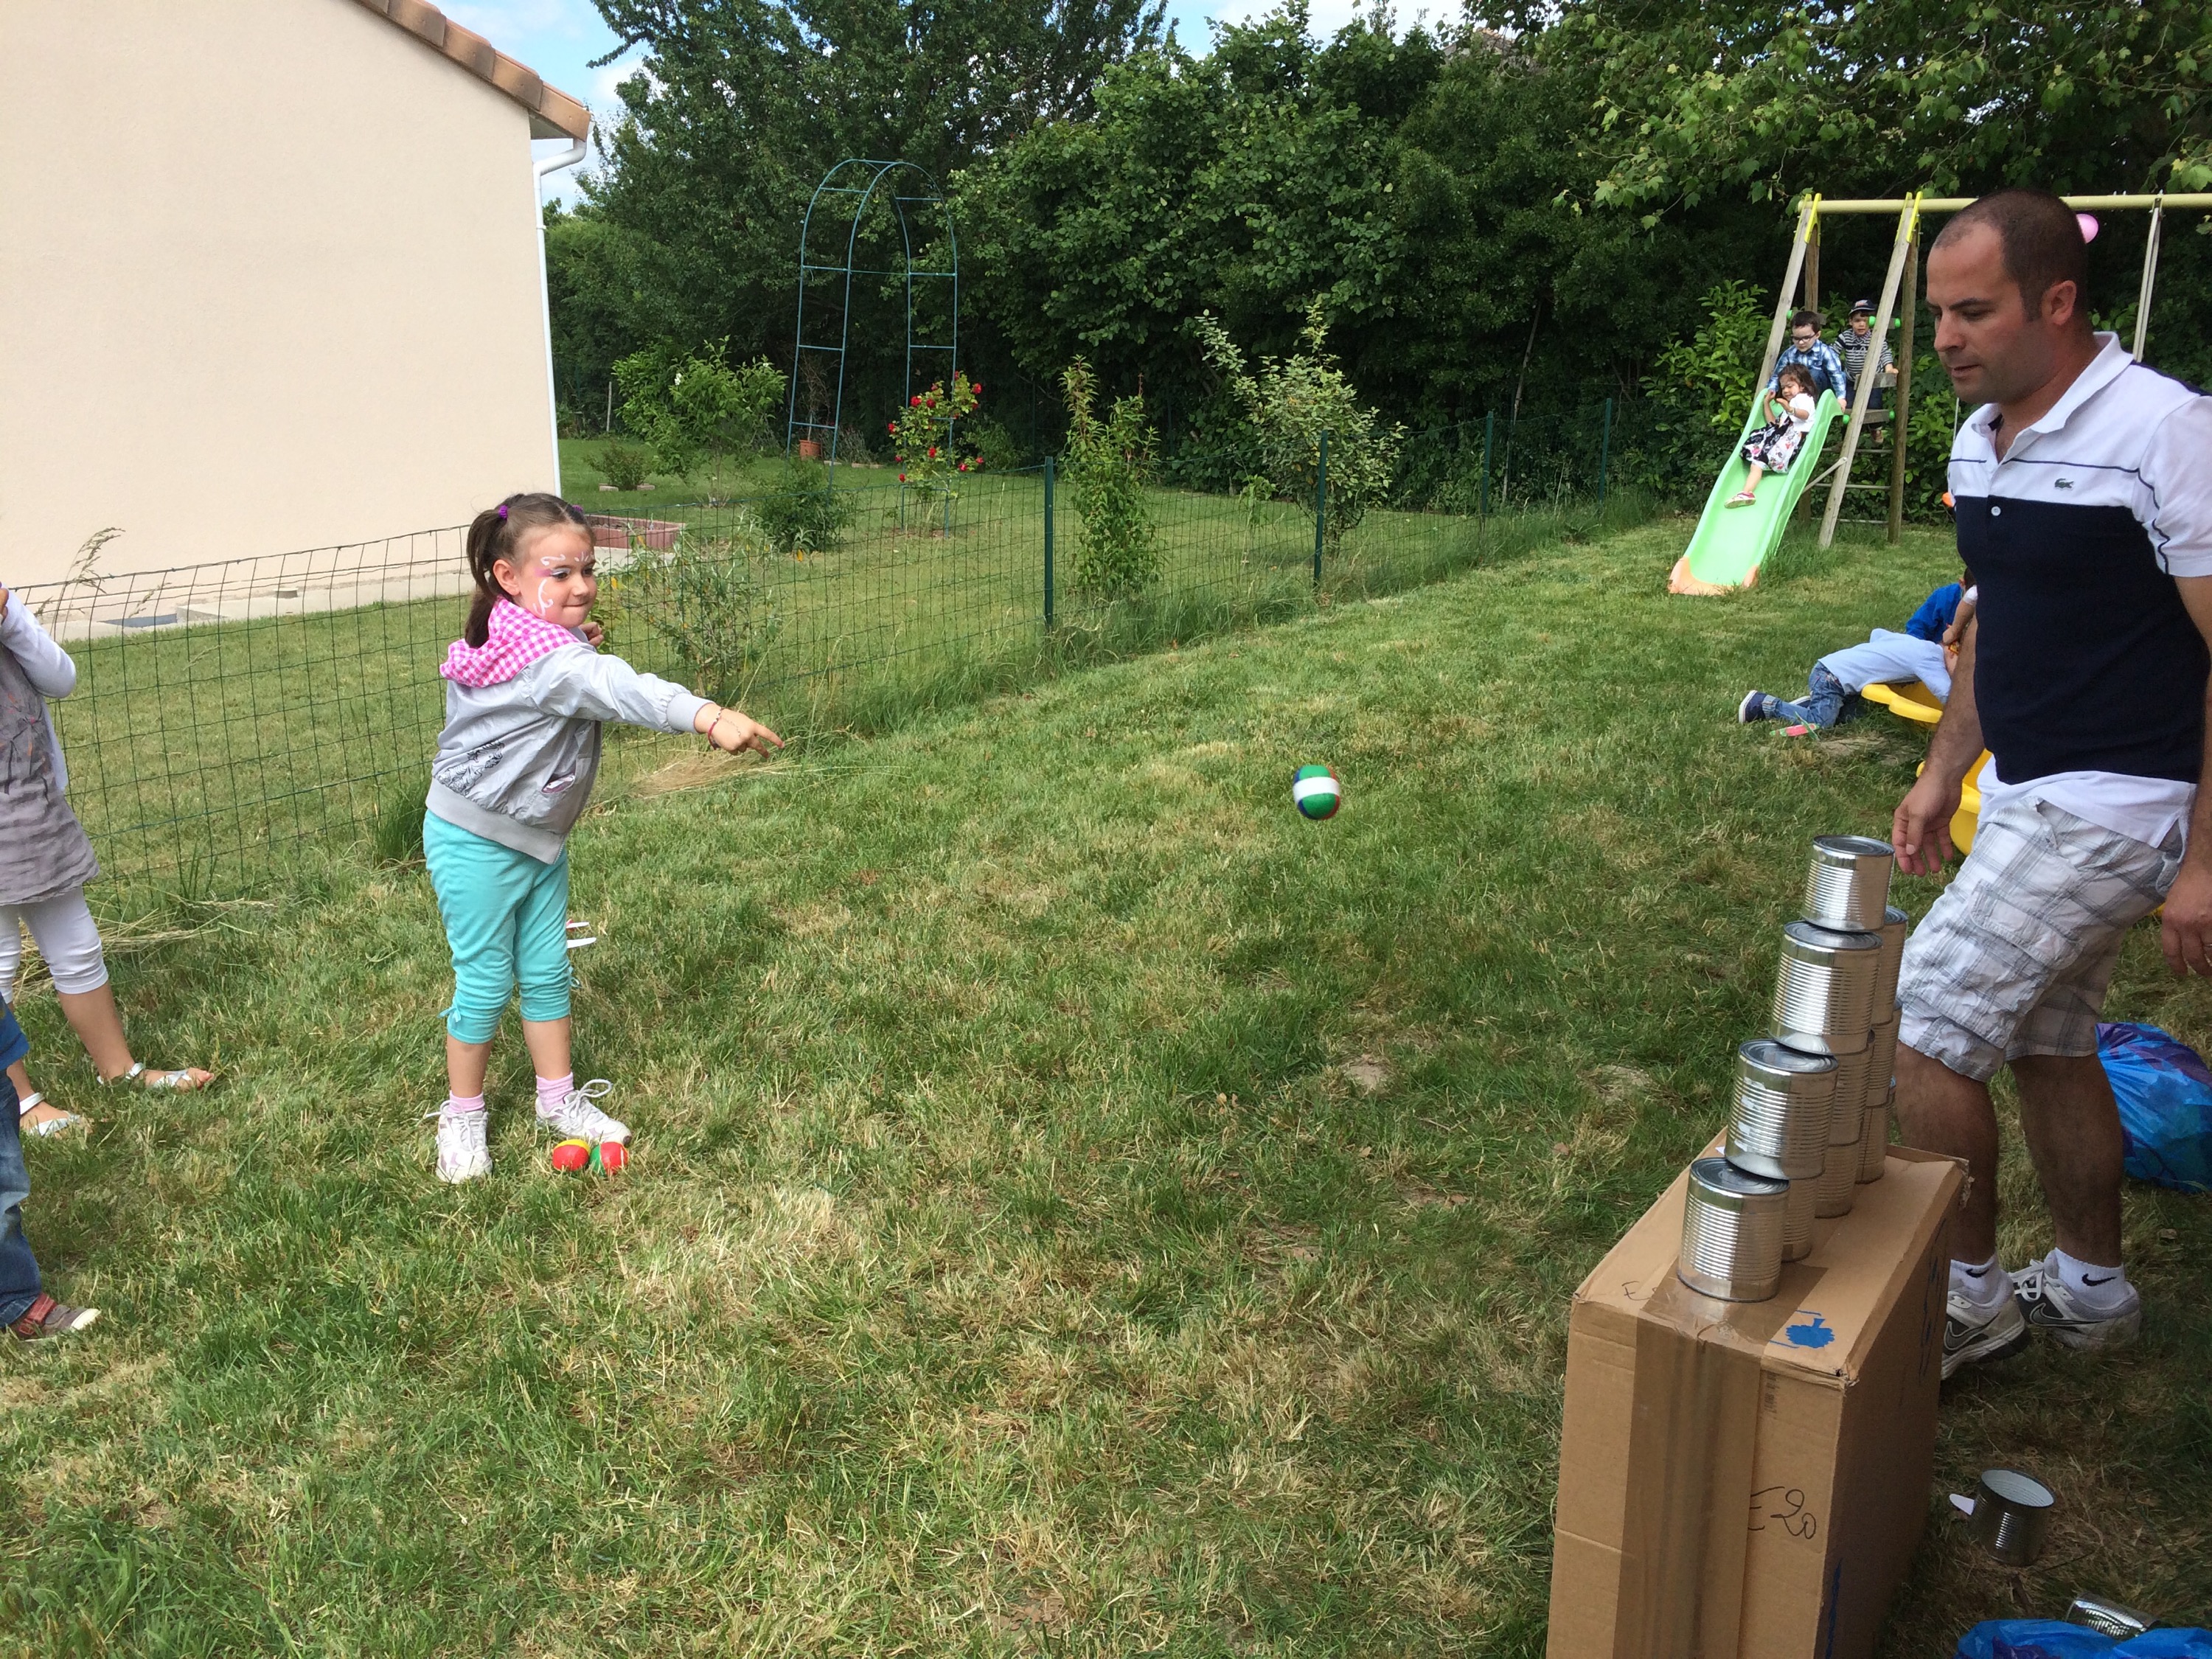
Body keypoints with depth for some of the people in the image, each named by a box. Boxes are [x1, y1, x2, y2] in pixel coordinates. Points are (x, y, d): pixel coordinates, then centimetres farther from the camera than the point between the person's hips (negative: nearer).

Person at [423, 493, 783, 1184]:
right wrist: (710, 717, -63)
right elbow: (621, 690, -49)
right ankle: (462, 1116, 24)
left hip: (539, 837, 9)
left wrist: (579, 644, 0)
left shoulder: (531, 639, 0)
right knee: (486, 982, 4)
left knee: (547, 972, 15)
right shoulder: (547, 657, -32)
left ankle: (559, 1099, 29)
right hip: (476, 844, -9)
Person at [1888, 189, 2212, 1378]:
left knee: (1922, 1032, -7)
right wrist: (1943, 774, 17)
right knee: (2047, 1046, 18)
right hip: (2027, 793, 9)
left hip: (2108, 807, -8)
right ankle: (2089, 1291, 36)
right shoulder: (1979, 442, 7)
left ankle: (1966, 1293, 13)